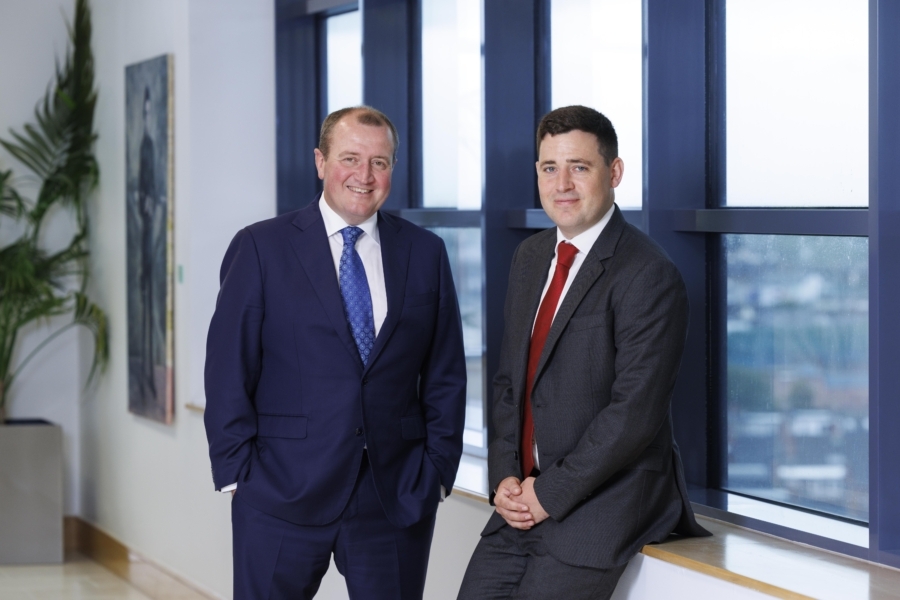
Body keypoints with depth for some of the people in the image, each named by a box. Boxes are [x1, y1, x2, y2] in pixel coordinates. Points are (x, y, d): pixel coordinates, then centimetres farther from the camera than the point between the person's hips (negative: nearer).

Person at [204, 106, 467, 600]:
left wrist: (438, 468, 2)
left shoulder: (425, 253, 8)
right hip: (283, 493, -2)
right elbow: (228, 370, -1)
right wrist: (237, 470, -6)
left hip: (398, 497, 2)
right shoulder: (260, 248, 1)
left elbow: (445, 375, 10)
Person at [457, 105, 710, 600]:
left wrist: (548, 494, -15)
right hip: (525, 501, 7)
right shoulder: (529, 258, 11)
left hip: (600, 506, -7)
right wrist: (505, 477, 0)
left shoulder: (649, 276, -14)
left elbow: (635, 413, -19)